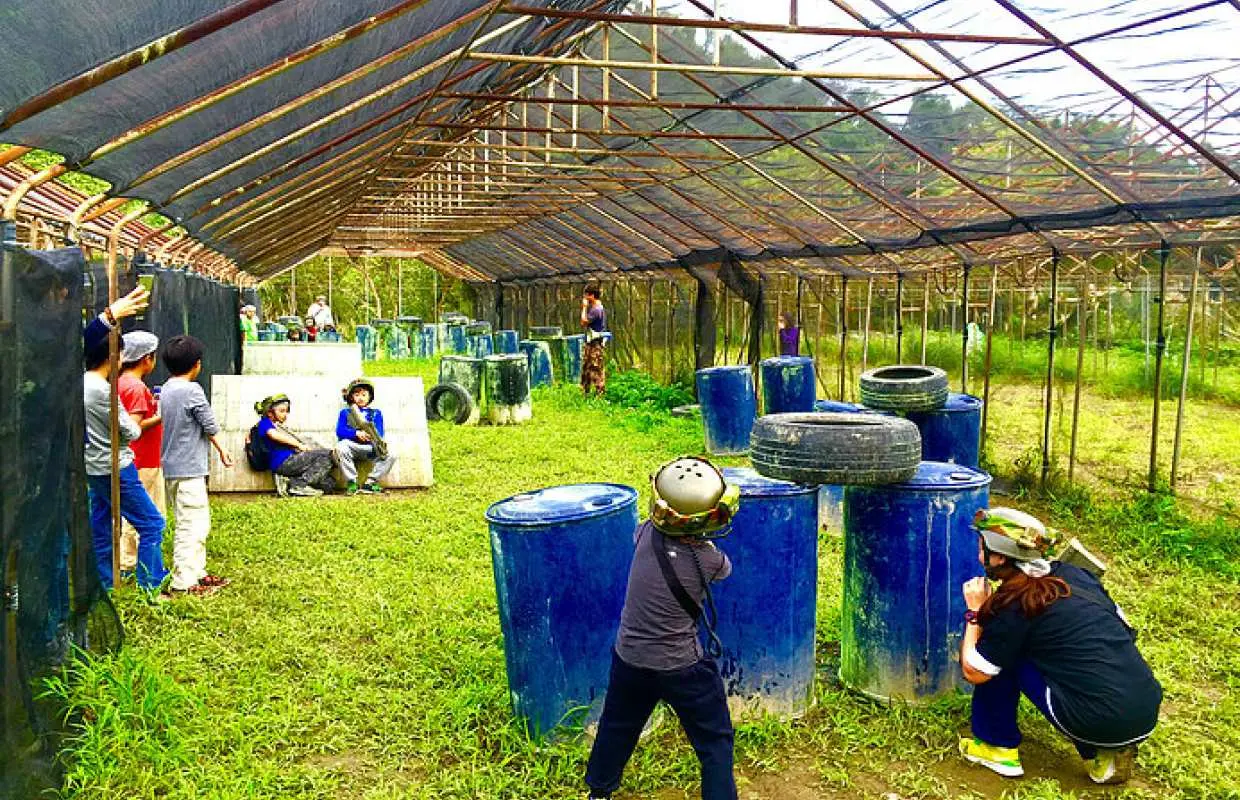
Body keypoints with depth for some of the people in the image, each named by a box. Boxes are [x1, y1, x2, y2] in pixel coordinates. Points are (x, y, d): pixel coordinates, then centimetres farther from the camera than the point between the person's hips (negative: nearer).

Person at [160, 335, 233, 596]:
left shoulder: (166, 390, 10)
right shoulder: (192, 390, -16)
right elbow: (210, 425, -11)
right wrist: (222, 450, 7)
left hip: (172, 467, 9)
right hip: (189, 468, -9)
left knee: (199, 523, 18)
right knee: (192, 526, -5)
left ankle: (197, 573, 25)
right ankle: (183, 583, -3)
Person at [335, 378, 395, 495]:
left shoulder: (376, 413, 22)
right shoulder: (345, 413, 20)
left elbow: (379, 433, 5)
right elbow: (339, 431, 2)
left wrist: (369, 434, -20)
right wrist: (357, 434, -15)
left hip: (370, 448, 1)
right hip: (352, 445, -1)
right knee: (341, 446, -36)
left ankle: (370, 482, -16)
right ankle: (351, 482, -24)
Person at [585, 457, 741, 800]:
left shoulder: (647, 533, -16)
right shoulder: (709, 560, -24)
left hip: (629, 657, 5)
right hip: (681, 667, -5)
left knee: (618, 727, 27)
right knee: (715, 740, 14)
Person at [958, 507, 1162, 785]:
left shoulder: (1015, 604, -7)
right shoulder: (1072, 573, 11)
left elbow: (973, 673, 0)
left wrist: (975, 614, 13)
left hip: (1103, 722, -7)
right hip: (1149, 711, 7)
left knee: (1001, 657, 5)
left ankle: (997, 747, 15)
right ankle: (1103, 755, 17)